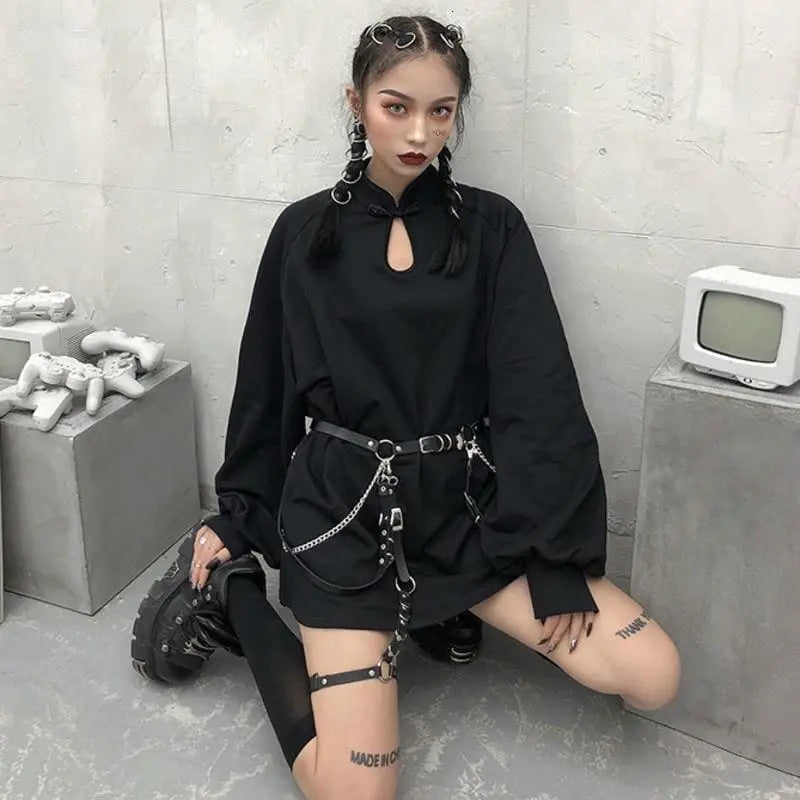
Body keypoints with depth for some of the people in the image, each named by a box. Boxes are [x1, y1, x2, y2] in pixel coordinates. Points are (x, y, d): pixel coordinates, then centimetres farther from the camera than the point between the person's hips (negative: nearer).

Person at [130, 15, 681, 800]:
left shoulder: (492, 228, 0)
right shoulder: (306, 230, 1)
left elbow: (539, 395, -5)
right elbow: (266, 384, 8)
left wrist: (556, 554, -10)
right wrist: (233, 519, 13)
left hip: (465, 506, 2)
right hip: (342, 511, -2)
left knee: (652, 676, -8)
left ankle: (446, 610, 13)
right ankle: (232, 591, 12)